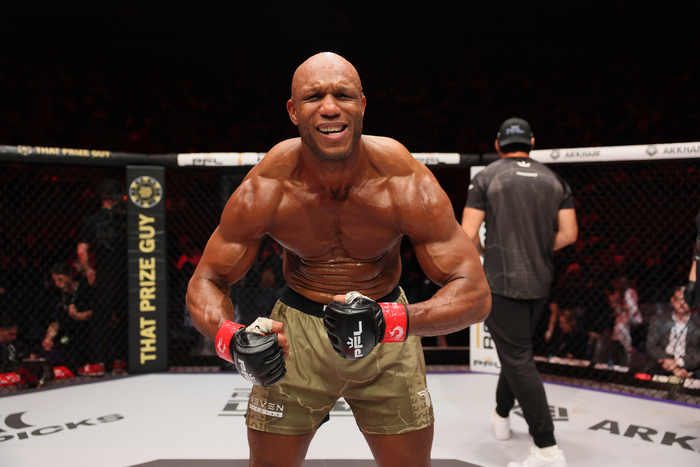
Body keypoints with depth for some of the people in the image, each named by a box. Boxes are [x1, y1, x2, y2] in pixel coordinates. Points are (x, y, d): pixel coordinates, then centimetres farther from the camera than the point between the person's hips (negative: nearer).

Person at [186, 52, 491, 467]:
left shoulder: (406, 184, -25)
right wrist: (231, 339, -34)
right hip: (297, 328, 0)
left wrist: (389, 322, -41)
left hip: (388, 335, 0)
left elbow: (474, 292, -24)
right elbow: (206, 283, -12)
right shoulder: (263, 191, -22)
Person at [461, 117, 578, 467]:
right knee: (517, 350, 22)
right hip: (540, 283, 6)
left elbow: (467, 235, -9)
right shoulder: (554, 180, 9)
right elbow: (569, 233, 6)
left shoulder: (486, 177, -3)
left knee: (518, 361, -4)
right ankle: (501, 417, 39)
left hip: (502, 282, -5)